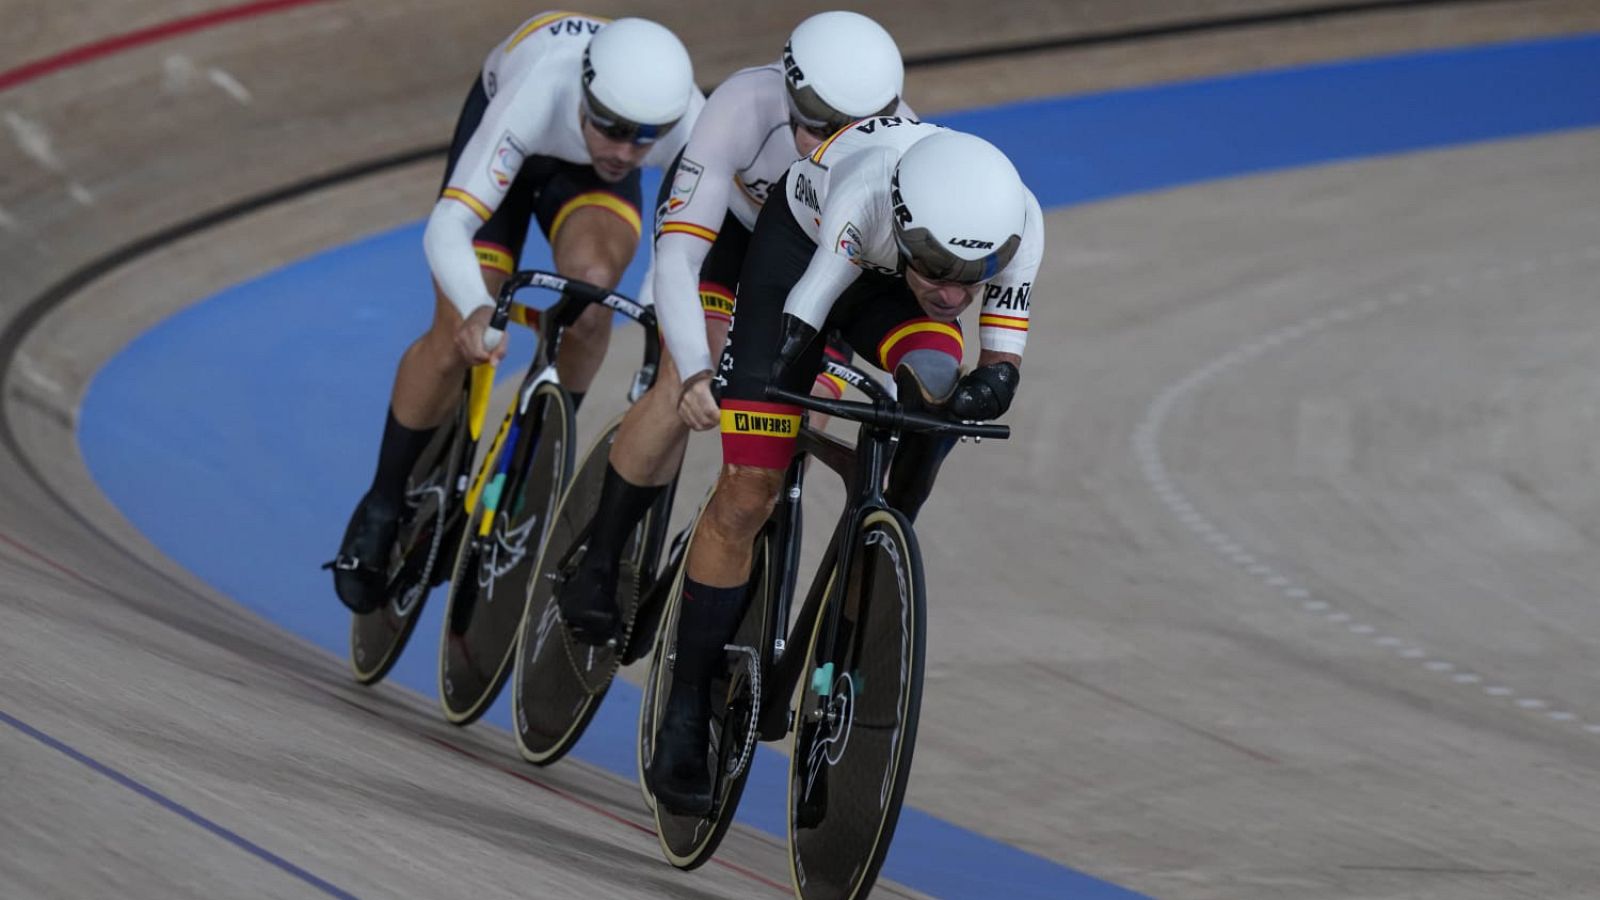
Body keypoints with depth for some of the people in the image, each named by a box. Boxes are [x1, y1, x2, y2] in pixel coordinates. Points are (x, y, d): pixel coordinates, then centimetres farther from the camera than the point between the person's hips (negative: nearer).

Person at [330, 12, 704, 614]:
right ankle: (384, 507, 14)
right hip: (519, 143, -1)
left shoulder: (691, 128, -39)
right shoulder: (536, 97, -46)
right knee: (455, 343, -11)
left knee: (591, 279, -30)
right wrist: (478, 311, -68)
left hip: (584, 168, 2)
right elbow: (447, 224, -50)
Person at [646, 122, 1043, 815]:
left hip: (889, 287, 3)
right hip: (802, 246, -3)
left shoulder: (1019, 225, -32)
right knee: (747, 496, -10)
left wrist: (982, 391, -44)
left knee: (933, 380, -32)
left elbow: (1002, 364, -23)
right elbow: (798, 333, -34)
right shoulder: (863, 193, -42)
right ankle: (685, 716, 1)